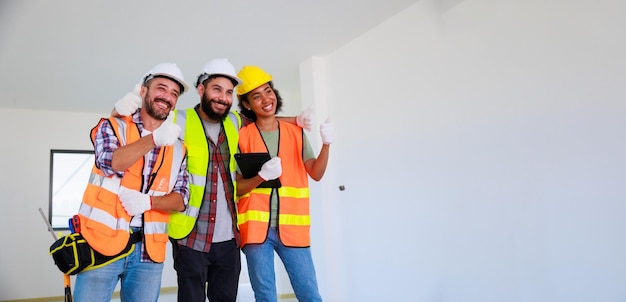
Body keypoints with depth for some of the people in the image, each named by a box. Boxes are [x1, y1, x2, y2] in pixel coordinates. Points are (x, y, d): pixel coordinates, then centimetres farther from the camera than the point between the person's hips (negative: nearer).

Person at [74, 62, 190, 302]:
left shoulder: (178, 149, 9)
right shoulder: (113, 127, 3)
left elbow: (181, 199, 3)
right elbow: (110, 162, -17)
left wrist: (148, 201, -15)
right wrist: (155, 139, -27)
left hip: (149, 251, 3)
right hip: (102, 242, -2)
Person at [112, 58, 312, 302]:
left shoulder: (235, 123, 7)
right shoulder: (179, 122, -7)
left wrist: (294, 120, 12)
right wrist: (122, 110, -24)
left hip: (229, 238, 5)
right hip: (191, 238, -4)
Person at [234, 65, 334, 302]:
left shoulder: (296, 133, 8)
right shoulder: (242, 137, 1)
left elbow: (316, 174, 0)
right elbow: (236, 188, -1)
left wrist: (326, 144, -17)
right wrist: (262, 176, -20)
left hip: (292, 227, 2)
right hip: (256, 228, -1)